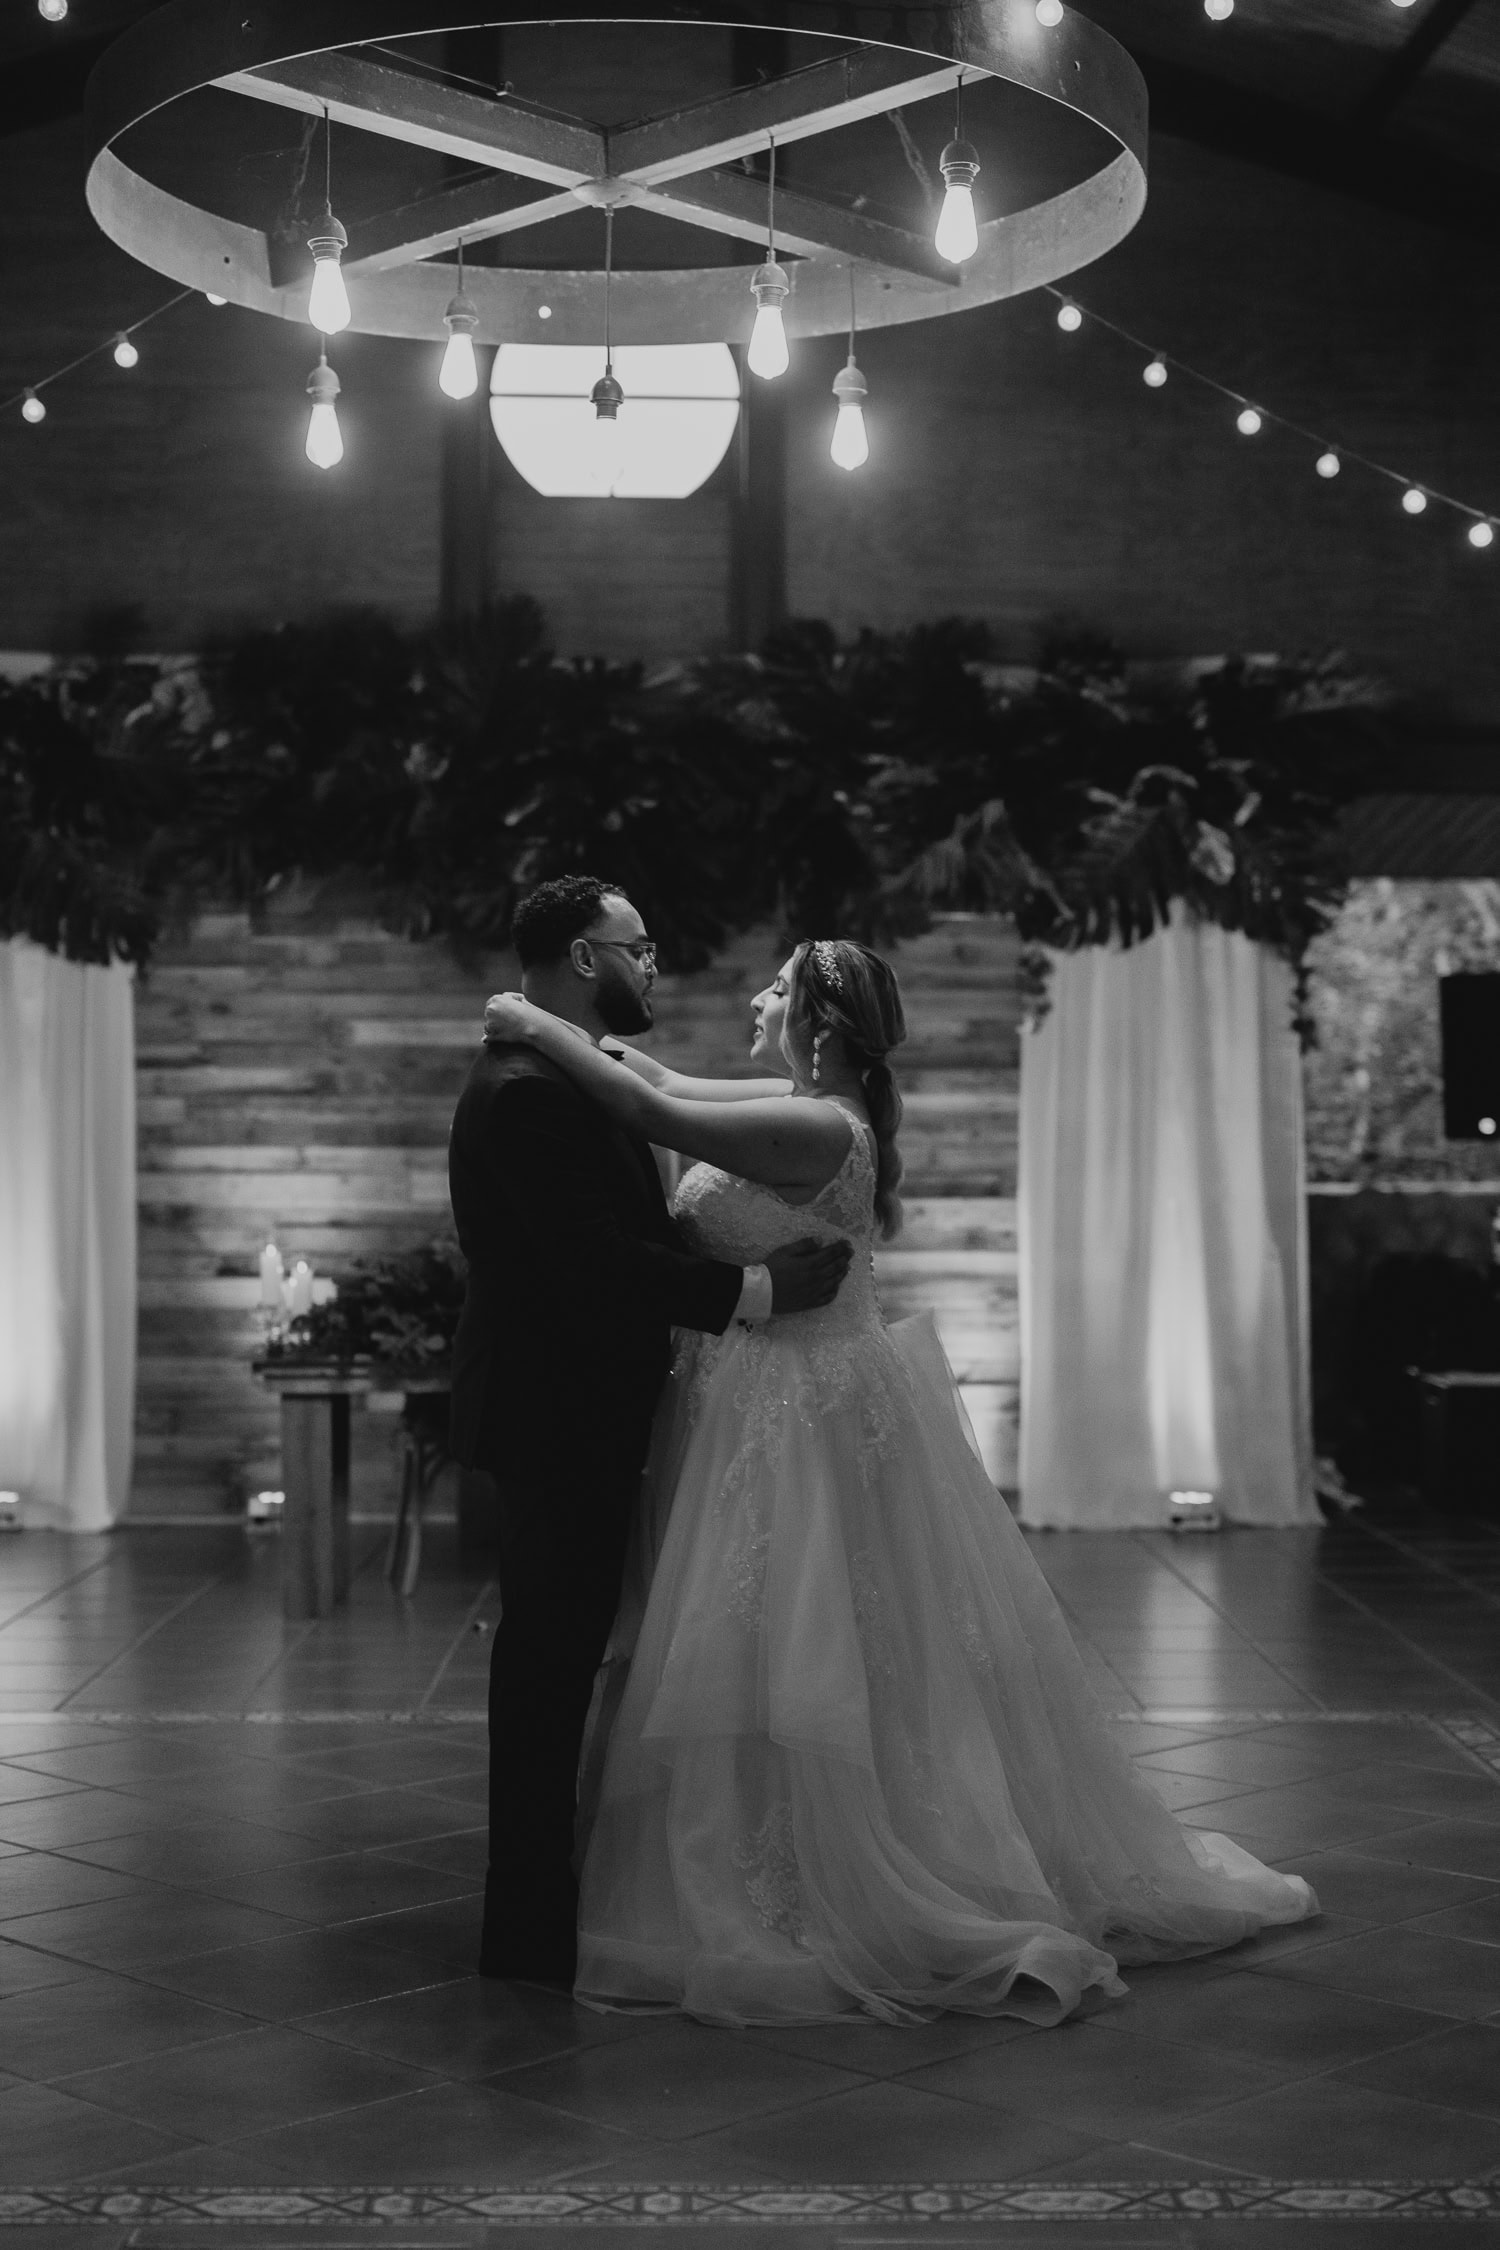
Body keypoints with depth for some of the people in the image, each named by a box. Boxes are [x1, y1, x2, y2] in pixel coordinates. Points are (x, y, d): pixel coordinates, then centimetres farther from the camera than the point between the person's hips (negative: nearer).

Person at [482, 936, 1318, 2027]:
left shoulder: (816, 1128, -22)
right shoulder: (808, 1109, 6)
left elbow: (653, 1113, -28)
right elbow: (670, 1085, 19)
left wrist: (543, 1030, -17)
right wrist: (564, 1026, 14)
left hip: (805, 1417, -9)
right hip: (759, 1409, 9)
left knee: (796, 1659, 1)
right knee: (775, 1662, 17)